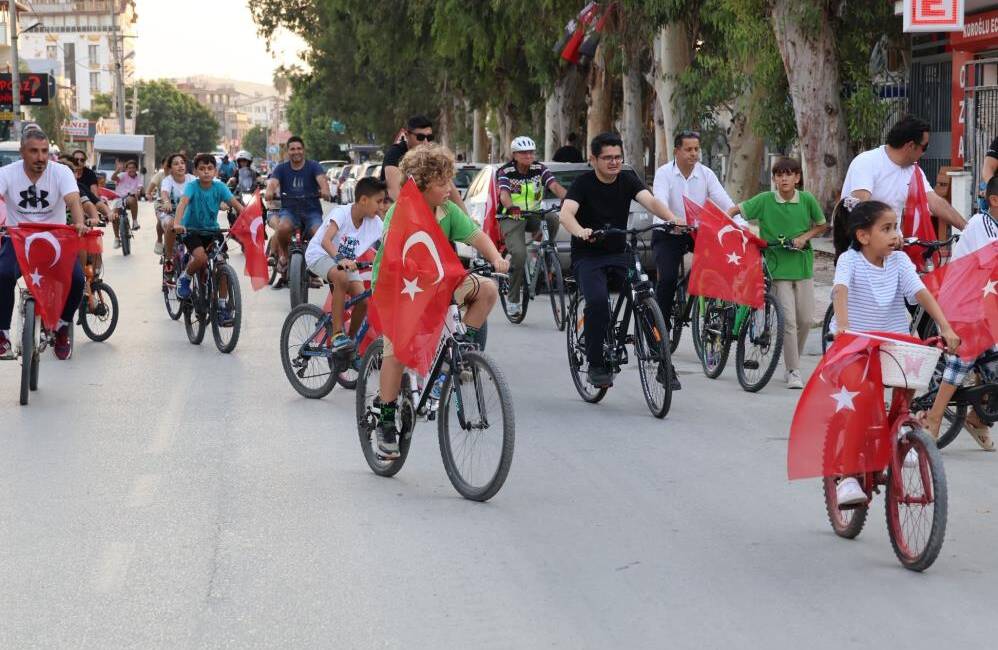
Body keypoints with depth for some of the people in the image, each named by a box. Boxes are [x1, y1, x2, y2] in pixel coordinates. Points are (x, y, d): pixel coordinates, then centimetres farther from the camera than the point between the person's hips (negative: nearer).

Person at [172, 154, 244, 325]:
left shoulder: (219, 187, -8)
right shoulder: (192, 187, -16)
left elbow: (236, 204, -17)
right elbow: (183, 203, -33)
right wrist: (177, 223, -51)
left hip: (212, 230, 3)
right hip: (192, 230, -3)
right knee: (201, 258, -31)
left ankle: (223, 306, 1)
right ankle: (184, 278, 1)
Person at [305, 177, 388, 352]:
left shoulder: (375, 223, -9)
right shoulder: (341, 213, -25)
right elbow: (325, 241, -38)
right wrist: (340, 259, -55)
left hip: (347, 261, 5)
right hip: (321, 255, -5)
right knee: (341, 278, -37)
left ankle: (351, 339, 7)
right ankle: (337, 335, -31)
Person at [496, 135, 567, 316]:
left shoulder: (539, 169, -2)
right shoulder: (506, 172, -10)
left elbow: (555, 186, -18)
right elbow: (504, 193, -29)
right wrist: (511, 207, -51)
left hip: (533, 216, 3)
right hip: (511, 218, -3)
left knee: (553, 220, -30)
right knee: (519, 254, -24)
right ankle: (512, 300, -10)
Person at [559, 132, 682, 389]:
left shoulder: (628, 180, 3)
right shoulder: (584, 184, -8)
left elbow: (650, 201, -14)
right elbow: (566, 213, -25)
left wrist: (671, 218, -35)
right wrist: (581, 231, -48)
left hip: (619, 255, 4)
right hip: (588, 257, -4)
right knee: (597, 300, -30)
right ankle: (596, 365, -15)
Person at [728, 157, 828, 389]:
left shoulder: (807, 200, 0)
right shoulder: (765, 200, -5)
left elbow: (822, 226, 11)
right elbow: (735, 210, 1)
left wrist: (805, 237, -6)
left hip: (803, 265, 3)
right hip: (778, 267, -2)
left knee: (806, 320, 5)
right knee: (789, 321, -8)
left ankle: (793, 365, 25)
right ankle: (793, 372, 0)